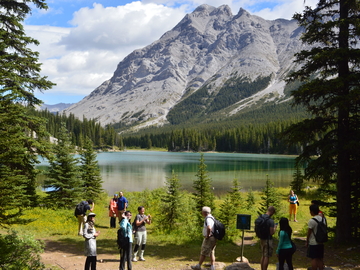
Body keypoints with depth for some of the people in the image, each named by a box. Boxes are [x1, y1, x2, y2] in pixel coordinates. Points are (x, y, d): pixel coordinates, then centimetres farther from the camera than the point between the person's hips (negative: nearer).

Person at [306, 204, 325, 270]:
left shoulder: (312, 221, -18)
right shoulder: (323, 219, 3)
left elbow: (309, 233, -13)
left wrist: (307, 242, -1)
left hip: (313, 243, -6)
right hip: (321, 242, 6)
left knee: (314, 259, 0)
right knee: (320, 259, 12)